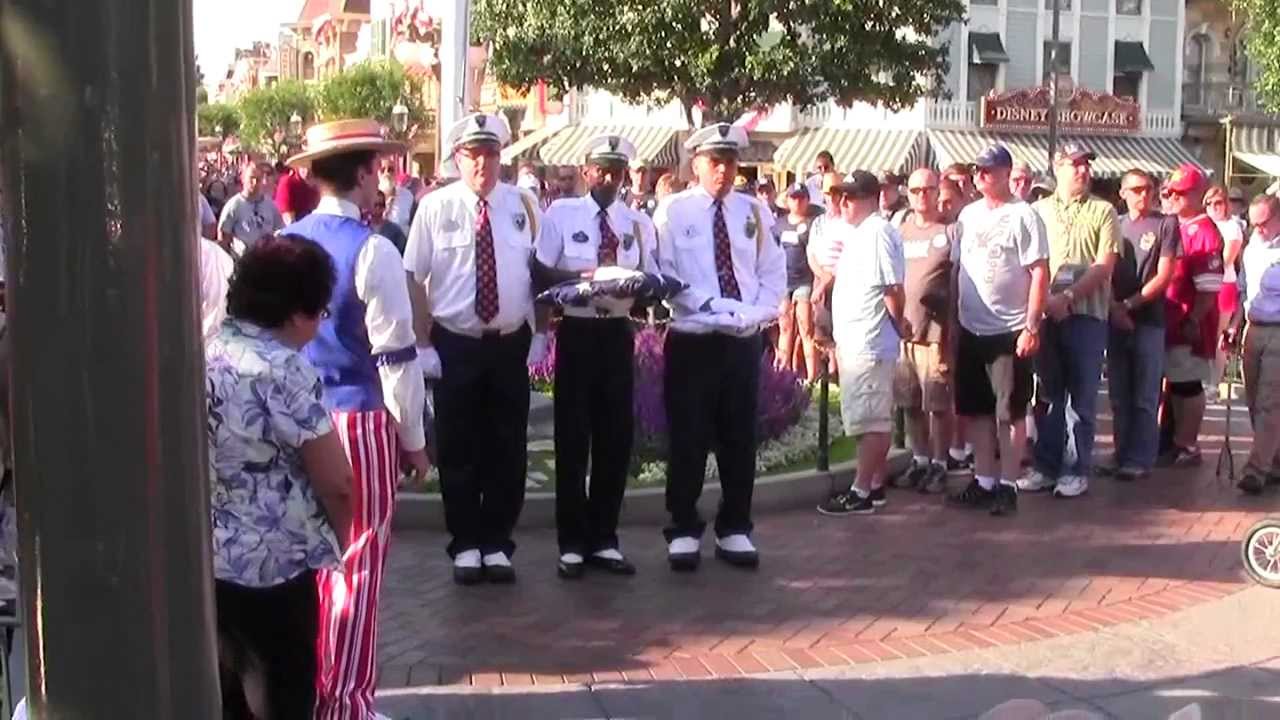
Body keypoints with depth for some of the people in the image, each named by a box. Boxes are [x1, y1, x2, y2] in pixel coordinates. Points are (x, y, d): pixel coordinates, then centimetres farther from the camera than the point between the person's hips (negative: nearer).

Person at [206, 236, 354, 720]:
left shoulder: (205, 352, 4)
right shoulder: (283, 370, -18)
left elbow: (221, 456, 12)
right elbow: (336, 483, -17)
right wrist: (337, 541, 2)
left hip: (206, 558, 7)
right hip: (271, 567, -7)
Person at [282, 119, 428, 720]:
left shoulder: (285, 244, 4)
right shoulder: (371, 249, -14)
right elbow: (396, 357, -14)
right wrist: (413, 438, -5)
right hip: (361, 420, -6)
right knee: (358, 562, 3)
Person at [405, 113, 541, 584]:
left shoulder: (524, 205, 3)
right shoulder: (435, 207, -5)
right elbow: (414, 278, -4)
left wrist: (539, 335, 4)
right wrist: (423, 343, -7)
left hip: (510, 345, 2)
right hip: (455, 346, -2)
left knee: (508, 448, 8)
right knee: (457, 449, 6)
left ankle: (497, 544, 22)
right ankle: (465, 546, 20)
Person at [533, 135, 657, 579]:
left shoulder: (639, 223, 9)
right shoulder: (561, 214, 0)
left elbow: (652, 280, 6)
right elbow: (541, 272, -4)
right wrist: (580, 277, -20)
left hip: (618, 333, 3)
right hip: (577, 332, -3)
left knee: (616, 436, 8)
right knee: (573, 438, 2)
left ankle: (604, 539, 21)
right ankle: (572, 543, 13)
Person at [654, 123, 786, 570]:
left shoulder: (754, 212, 7)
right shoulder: (674, 212, -3)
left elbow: (774, 274, 9)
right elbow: (665, 276, -9)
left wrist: (755, 315, -7)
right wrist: (707, 309, -17)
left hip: (744, 343, 3)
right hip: (692, 342, -3)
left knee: (740, 440, 9)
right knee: (688, 440, 2)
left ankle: (734, 531, 21)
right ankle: (684, 532, 13)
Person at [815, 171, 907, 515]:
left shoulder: (878, 232, -15)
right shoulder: (856, 232, 16)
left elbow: (893, 287, -20)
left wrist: (898, 323, -7)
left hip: (869, 342, -10)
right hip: (855, 341, 10)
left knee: (869, 420, -4)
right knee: (874, 418, 14)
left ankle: (861, 492, -1)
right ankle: (875, 485, 20)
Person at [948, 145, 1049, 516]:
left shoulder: (1023, 215, -8)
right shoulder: (968, 215, 10)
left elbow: (1040, 273, -12)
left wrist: (1032, 326, -17)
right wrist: (953, 319, 9)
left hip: (1010, 331, -6)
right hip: (970, 329, 6)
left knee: (1010, 412, 2)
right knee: (975, 410, 11)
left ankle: (1007, 485, 10)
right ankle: (983, 481, 21)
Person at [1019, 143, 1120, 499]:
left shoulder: (1103, 212, 3)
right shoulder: (1038, 210, 10)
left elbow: (1104, 266, -5)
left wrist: (1069, 297, -15)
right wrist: (1043, 300, -8)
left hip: (1086, 315, -2)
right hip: (1045, 314, 2)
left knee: (1083, 398, 1)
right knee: (1047, 395, 8)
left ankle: (1079, 469, 8)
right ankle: (1046, 466, 15)